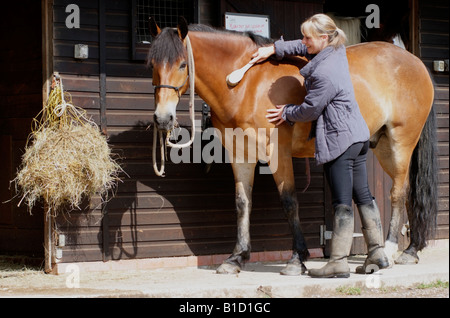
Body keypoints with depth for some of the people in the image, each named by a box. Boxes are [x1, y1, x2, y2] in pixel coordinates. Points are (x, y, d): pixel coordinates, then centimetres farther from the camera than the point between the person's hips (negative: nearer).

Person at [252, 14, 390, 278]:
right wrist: (275, 49, 22)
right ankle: (378, 253, 18)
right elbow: (304, 48, 26)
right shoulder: (337, 52, 6)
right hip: (358, 135, 10)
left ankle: (339, 263, -2)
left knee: (342, 203, -6)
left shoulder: (324, 73, -22)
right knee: (362, 195, 13)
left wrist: (287, 113, 7)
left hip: (340, 140, -10)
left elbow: (310, 110, -11)